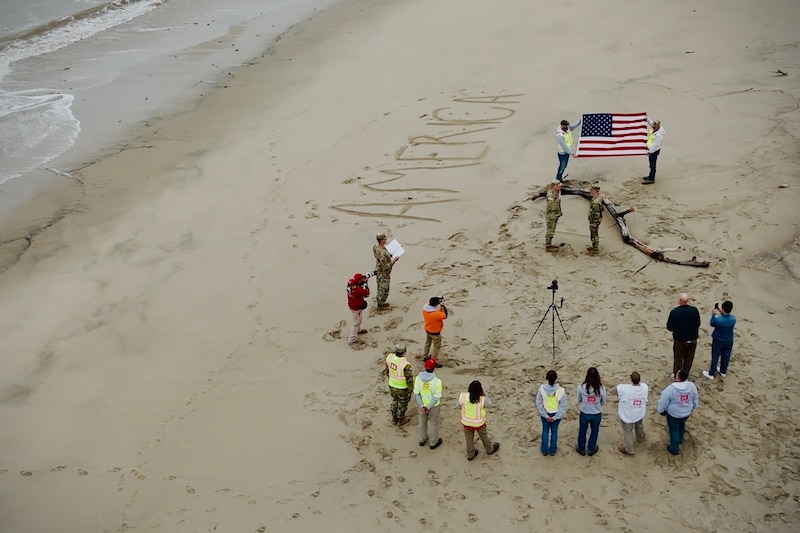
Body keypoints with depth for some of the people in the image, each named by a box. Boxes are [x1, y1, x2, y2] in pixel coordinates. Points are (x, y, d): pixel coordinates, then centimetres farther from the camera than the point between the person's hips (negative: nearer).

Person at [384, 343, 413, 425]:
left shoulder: (390, 357, -18)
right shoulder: (405, 364, -36)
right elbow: (409, 379, -24)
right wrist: (410, 390, -8)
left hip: (392, 385, 5)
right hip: (403, 388, -5)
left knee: (395, 400, 31)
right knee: (402, 403, 23)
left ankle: (394, 419, 48)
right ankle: (400, 420, 45)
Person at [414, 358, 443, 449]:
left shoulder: (418, 378, -21)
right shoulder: (437, 381, -31)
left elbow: (416, 394, -16)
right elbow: (436, 397, -26)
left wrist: (422, 406, -14)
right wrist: (428, 408, -18)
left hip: (422, 404, 3)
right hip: (433, 406, -3)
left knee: (422, 421, 27)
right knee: (433, 424, 20)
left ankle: (422, 440, 47)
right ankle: (434, 443, 39)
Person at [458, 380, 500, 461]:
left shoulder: (463, 396, -26)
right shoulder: (482, 399, -31)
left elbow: (460, 404, -5)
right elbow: (489, 404, -10)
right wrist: (484, 393, -10)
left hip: (466, 422, 1)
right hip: (478, 423, -1)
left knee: (469, 438, 25)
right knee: (484, 436, 27)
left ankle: (470, 455, 44)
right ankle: (490, 450, 52)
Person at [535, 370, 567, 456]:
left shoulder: (542, 388, -21)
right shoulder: (561, 390, -23)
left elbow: (538, 404, -14)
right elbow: (563, 406, -16)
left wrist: (545, 415, -7)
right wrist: (555, 417, -10)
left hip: (545, 414, 0)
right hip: (556, 414, 0)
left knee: (545, 431, 20)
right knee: (554, 431, 20)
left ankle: (544, 450, 32)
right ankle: (552, 450, 34)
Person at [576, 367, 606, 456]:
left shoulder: (581, 387, -23)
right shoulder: (601, 388, -22)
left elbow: (579, 400, -6)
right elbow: (603, 402, -5)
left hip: (584, 414, 0)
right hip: (597, 414, 0)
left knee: (582, 431, 24)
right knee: (594, 431, 25)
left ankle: (581, 449, 42)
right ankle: (591, 449, 43)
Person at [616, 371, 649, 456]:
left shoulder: (624, 389, -35)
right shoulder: (645, 387, -23)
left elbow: (618, 387, -11)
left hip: (627, 416, -4)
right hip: (640, 414, 4)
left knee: (628, 432, 19)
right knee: (639, 425, 36)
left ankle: (629, 450, 38)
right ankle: (640, 437, 66)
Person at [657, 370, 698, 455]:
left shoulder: (671, 388, -32)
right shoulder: (692, 386, -19)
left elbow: (663, 402, -18)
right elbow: (695, 400, -1)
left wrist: (660, 410, 1)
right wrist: (692, 408, 18)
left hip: (673, 414, -5)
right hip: (686, 412, 5)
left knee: (674, 430, 17)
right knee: (682, 425, 32)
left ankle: (675, 449, 31)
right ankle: (680, 439, 57)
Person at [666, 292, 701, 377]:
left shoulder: (674, 312, -23)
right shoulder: (694, 310, -14)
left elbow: (669, 327, -14)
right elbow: (698, 324, -1)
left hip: (679, 340, -2)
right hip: (692, 340, 2)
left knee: (678, 358, 17)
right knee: (689, 359, 21)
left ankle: (676, 376, 30)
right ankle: (685, 374, 35)